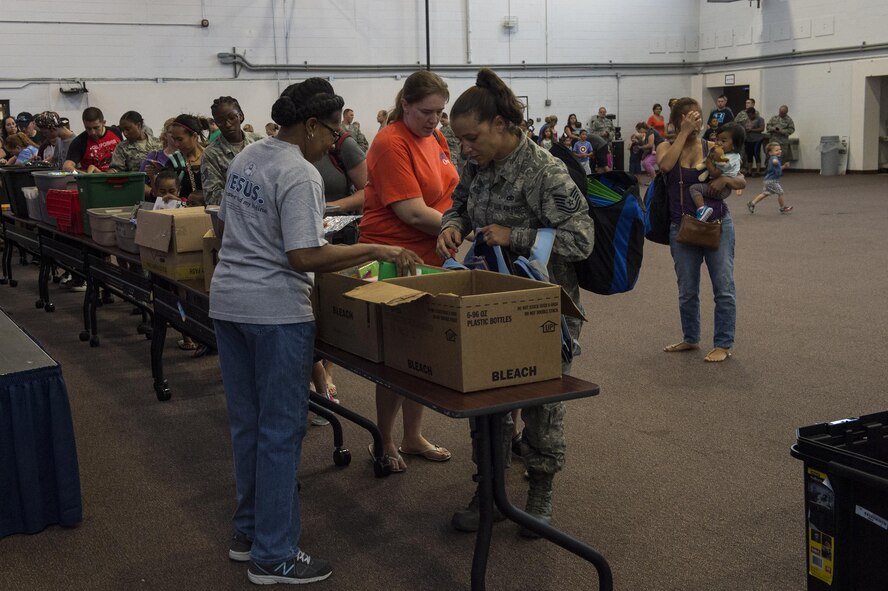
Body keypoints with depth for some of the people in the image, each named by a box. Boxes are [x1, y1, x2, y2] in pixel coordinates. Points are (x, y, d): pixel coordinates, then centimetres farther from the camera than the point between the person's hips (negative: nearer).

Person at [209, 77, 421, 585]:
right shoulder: (300, 174, -17)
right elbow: (304, 257, -24)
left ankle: (248, 532, 30)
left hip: (228, 301, 9)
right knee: (281, 432, 0)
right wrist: (376, 251, -19)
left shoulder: (245, 158, 11)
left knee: (247, 423, 18)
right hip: (276, 310, -9)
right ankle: (274, 556, 9)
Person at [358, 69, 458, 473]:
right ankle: (384, 443, 17)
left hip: (430, 257, 8)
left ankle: (413, 437, 27)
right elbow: (414, 213, -22)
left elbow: (449, 193, 18)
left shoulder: (434, 137, 9)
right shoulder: (391, 143, -17)